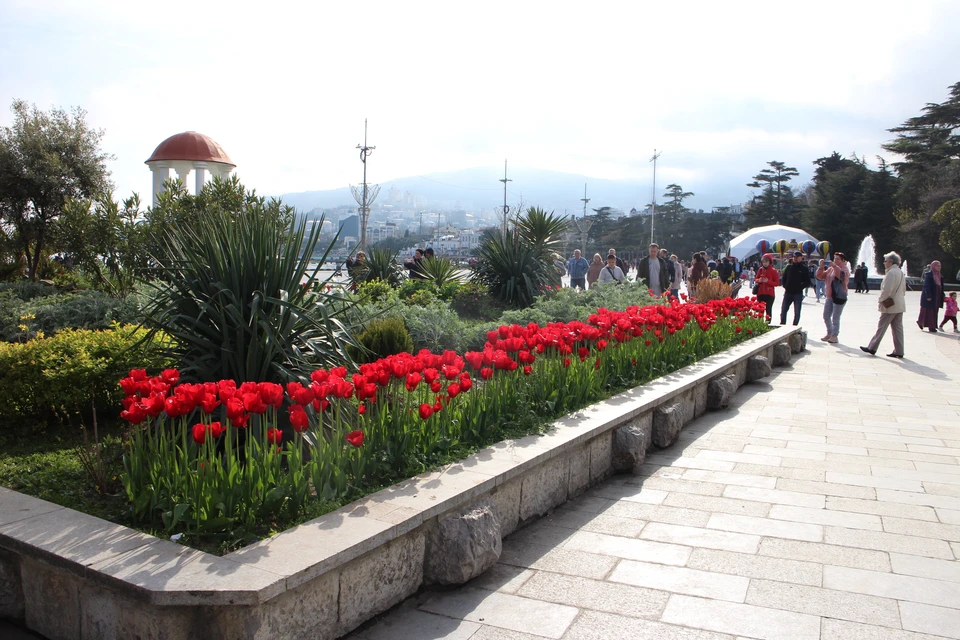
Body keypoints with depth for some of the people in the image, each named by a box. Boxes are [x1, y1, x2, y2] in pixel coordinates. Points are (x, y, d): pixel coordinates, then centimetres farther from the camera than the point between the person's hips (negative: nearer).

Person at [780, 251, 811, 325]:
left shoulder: (804, 268, -1)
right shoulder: (789, 267, 8)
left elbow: (807, 282, -3)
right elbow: (784, 278, 16)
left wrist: (800, 287, -14)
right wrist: (785, 286, 2)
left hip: (798, 293, -3)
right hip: (788, 293, 3)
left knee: (797, 312, 4)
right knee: (783, 310, 5)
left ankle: (794, 326, 11)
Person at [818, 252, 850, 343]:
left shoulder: (844, 269, -6)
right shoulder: (830, 269, 13)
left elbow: (842, 275, -29)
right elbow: (820, 275, 14)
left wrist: (834, 266, -35)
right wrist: (821, 267, -2)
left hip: (839, 297, -7)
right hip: (829, 297, 7)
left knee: (835, 318, -3)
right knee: (826, 316, 12)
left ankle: (835, 336, 4)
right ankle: (829, 333, 26)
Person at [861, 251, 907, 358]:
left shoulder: (891, 273, -16)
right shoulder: (901, 273, 13)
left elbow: (887, 289, -21)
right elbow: (903, 290, 19)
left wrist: (880, 300, -9)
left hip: (890, 305, -9)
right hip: (900, 305, 9)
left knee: (881, 327, -2)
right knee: (897, 328, 8)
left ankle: (872, 348, 4)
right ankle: (899, 351, 9)